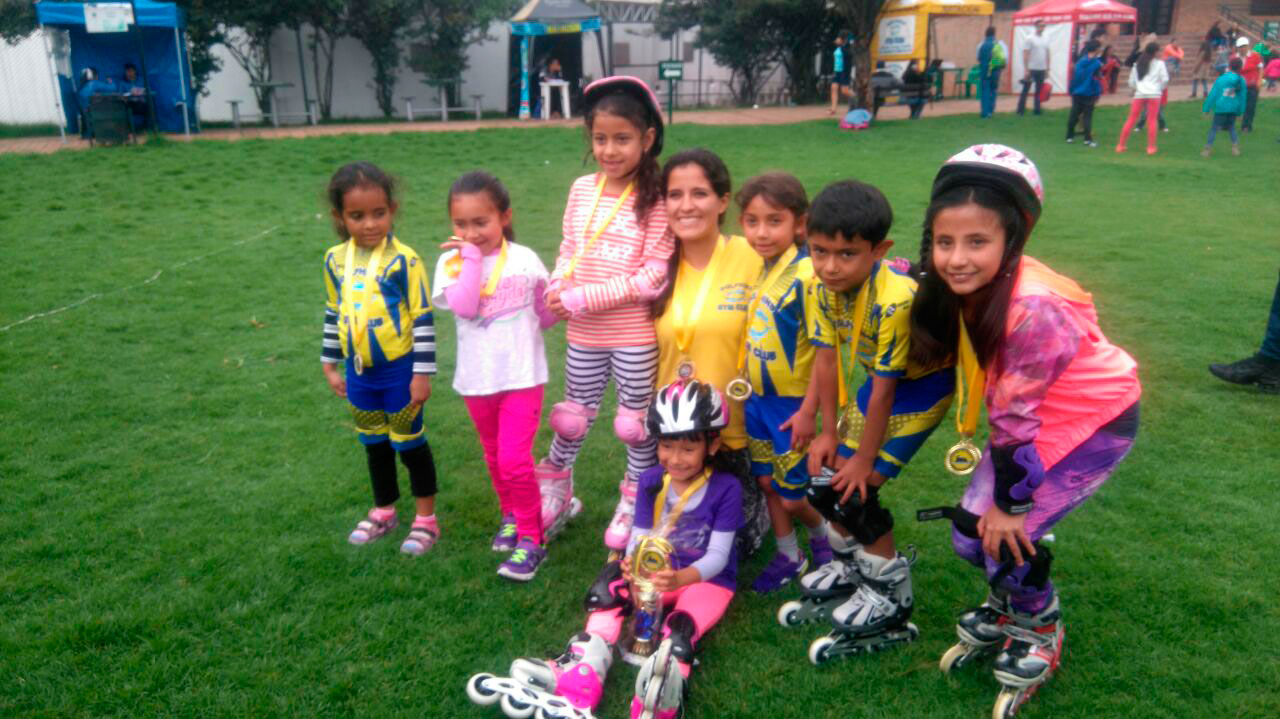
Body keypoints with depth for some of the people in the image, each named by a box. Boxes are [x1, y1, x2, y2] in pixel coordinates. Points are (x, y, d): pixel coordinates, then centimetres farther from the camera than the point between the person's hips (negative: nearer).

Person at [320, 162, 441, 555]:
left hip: (399, 369, -5)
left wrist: (422, 372, -14)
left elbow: (423, 318, -14)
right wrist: (330, 364, 14)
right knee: (374, 444, 19)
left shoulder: (403, 260, -17)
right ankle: (383, 512, 37)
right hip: (359, 371, 5)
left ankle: (426, 518, 22)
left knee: (409, 442, 7)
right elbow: (333, 313, 11)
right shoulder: (335, 260, 0)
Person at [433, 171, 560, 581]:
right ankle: (510, 516, 43)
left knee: (515, 460, -10)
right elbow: (464, 306, -26)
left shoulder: (525, 259, -5)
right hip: (477, 380, 2)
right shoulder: (451, 262, -7)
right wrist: (471, 257, -21)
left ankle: (532, 538, 8)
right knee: (495, 458, 19)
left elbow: (543, 315, 6)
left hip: (523, 376, -2)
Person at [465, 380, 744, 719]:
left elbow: (718, 556, -19)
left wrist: (679, 578, -41)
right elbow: (638, 540, -6)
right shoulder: (651, 482, -2)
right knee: (612, 586, -26)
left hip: (708, 579, -3)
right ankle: (580, 676, -40)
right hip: (658, 573, 4)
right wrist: (633, 564, -33)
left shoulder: (726, 488, -16)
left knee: (679, 631, -35)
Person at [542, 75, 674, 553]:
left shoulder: (655, 200, -13)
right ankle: (555, 488, 40)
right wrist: (557, 292, -12)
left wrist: (587, 298, -20)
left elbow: (652, 276, -17)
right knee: (573, 415, 19)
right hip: (583, 333, 4)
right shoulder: (583, 189, 1)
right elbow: (569, 252, 7)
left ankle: (634, 502, 32)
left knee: (636, 421, 13)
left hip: (635, 335, -4)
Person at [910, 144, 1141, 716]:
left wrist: (1011, 503, -15)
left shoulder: (1033, 308, -33)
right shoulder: (963, 288, -12)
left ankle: (1040, 636, 20)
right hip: (1032, 416, 7)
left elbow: (1016, 416, -24)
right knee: (971, 533, 4)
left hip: (1094, 421, -7)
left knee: (1008, 535, -10)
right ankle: (1003, 610, 36)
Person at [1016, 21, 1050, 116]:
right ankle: (1021, 110, 5)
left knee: (1039, 91, 8)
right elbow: (1025, 55, -9)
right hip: (1031, 69, -5)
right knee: (1025, 90, 0)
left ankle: (1037, 109, 13)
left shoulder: (1046, 39, 12)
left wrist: (1047, 68, 11)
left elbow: (1047, 54, 16)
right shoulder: (1029, 38, -6)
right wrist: (1026, 69, -15)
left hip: (1042, 69, 5)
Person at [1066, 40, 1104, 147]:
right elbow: (1097, 80, -10)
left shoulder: (1079, 62, 4)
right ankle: (1087, 139, -6)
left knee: (1074, 114, 14)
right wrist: (1097, 94, -3)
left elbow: (1073, 78, 6)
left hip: (1077, 93, 5)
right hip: (1089, 94, -5)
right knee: (1087, 116, -2)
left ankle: (1069, 136, 21)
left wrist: (1072, 90, 12)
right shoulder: (1097, 64, -11)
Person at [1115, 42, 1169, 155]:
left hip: (1139, 94, 3)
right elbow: (1165, 79, -4)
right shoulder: (1159, 63, 3)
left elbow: (1131, 82, 13)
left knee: (1131, 120, 6)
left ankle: (1120, 145, 5)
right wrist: (1161, 88, 13)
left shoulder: (1137, 64, 14)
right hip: (1154, 94, -3)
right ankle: (1151, 147, 0)